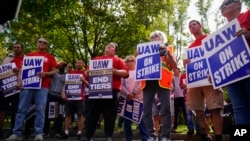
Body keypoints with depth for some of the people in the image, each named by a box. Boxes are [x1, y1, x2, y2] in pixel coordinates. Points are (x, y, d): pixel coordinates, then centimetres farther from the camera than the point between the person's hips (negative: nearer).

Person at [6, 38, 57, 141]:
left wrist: (45, 73, -11)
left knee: (40, 109, -7)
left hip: (42, 86, -2)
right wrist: (19, 79, -1)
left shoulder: (50, 57, 15)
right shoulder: (29, 55, 20)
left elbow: (53, 72, 9)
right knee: (22, 108, 0)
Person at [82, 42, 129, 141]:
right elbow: (87, 73, 23)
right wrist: (88, 72, -1)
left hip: (112, 90, -3)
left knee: (110, 115, 1)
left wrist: (115, 71, -15)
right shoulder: (96, 59, 24)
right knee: (92, 114, 6)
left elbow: (126, 73, 1)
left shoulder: (118, 60, 13)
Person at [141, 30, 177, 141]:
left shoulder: (166, 50, 19)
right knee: (146, 110, -1)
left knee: (165, 109, -8)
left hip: (162, 82, -2)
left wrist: (168, 53, -6)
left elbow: (174, 66, 6)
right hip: (148, 82, 3)